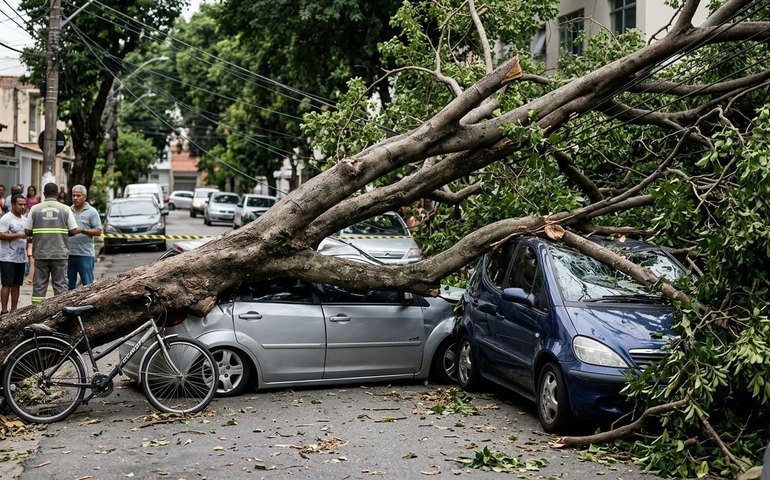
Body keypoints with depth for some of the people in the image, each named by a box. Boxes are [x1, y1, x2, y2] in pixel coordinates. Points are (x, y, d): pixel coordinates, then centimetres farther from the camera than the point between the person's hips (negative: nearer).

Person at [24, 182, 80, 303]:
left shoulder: (35, 209, 1)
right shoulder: (65, 209, -1)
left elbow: (27, 231, 1)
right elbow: (74, 231, -3)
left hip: (40, 253, 1)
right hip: (60, 253, -1)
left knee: (39, 285, 6)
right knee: (60, 285, 4)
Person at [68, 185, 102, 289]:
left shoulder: (92, 212, 1)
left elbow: (98, 231, -5)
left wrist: (83, 231, -17)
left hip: (85, 254, -5)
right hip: (69, 253, 5)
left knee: (88, 284, -4)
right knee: (68, 284, 9)